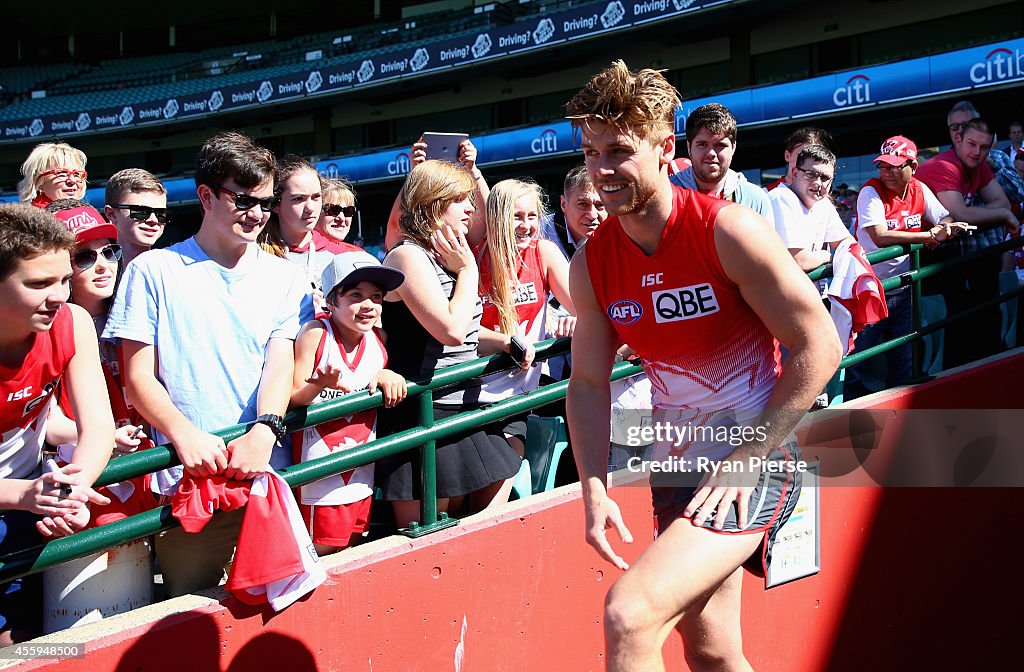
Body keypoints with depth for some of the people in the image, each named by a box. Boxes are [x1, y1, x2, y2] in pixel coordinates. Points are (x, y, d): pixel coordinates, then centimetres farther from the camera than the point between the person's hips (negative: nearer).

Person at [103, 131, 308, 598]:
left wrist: (263, 432, -18)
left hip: (265, 472, 2)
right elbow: (139, 376, 0)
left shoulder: (284, 278, 12)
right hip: (185, 479, -2)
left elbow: (281, 364, 2)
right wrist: (185, 434, -17)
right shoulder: (154, 271, 5)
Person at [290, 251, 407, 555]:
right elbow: (291, 399, -15)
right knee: (321, 555, -3)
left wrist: (385, 376, -3)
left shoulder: (379, 339, 2)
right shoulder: (314, 334, -13)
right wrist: (318, 385, -34)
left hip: (361, 473, 6)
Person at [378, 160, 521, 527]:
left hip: (465, 409, 9)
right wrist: (468, 270, -11)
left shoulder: (448, 257, 15)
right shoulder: (408, 256, -13)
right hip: (423, 413, -9)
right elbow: (452, 330, -22)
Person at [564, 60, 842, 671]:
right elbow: (588, 384, 5)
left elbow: (819, 347, -16)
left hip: (753, 467, -6)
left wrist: (748, 457, -18)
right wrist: (594, 491, -8)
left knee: (630, 614, -24)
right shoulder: (591, 264, -1)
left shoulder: (728, 231, -18)